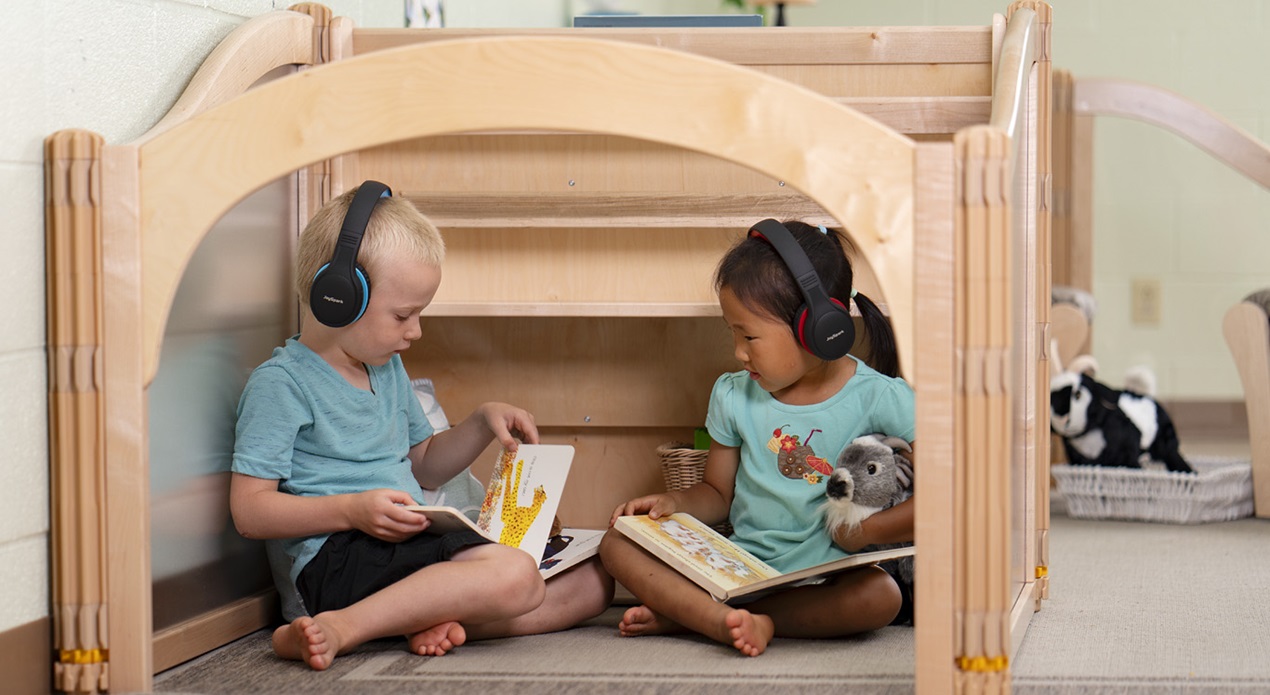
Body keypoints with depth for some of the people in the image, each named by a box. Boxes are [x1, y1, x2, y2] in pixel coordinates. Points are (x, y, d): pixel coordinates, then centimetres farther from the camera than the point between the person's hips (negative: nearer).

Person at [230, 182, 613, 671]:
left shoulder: (387, 369, 21)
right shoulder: (281, 383, -6)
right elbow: (249, 510, -12)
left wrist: (484, 422, 15)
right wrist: (352, 511, -22)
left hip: (413, 550, 9)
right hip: (337, 560, -9)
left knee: (594, 582, 0)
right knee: (514, 576, -32)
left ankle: (447, 623, -20)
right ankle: (338, 629, -30)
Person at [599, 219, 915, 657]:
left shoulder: (878, 399, -8)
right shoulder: (734, 397, 5)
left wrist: (866, 531, -18)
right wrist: (673, 503, -3)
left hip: (823, 577, -3)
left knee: (882, 595, -37)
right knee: (618, 544, -14)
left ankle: (686, 614, -29)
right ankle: (728, 620, -37)